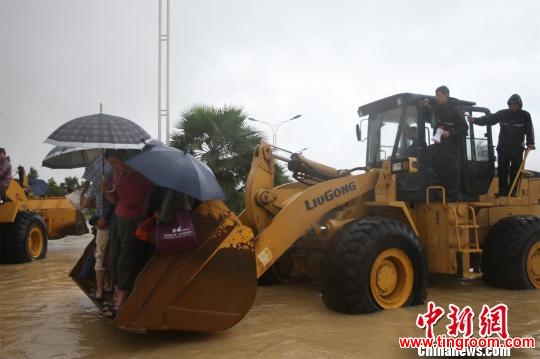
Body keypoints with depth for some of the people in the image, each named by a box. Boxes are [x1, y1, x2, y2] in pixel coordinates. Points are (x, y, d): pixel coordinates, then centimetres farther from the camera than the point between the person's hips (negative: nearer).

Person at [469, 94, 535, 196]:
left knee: (515, 170, 1)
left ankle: (512, 191, 9)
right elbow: (489, 119, -7)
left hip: (517, 148, -1)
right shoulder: (502, 113, 1)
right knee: (502, 169, 3)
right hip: (503, 147, 1)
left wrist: (530, 143, -15)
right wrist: (476, 120, -20)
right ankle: (503, 190, 11)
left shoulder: (525, 115, -1)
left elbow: (529, 130, -4)